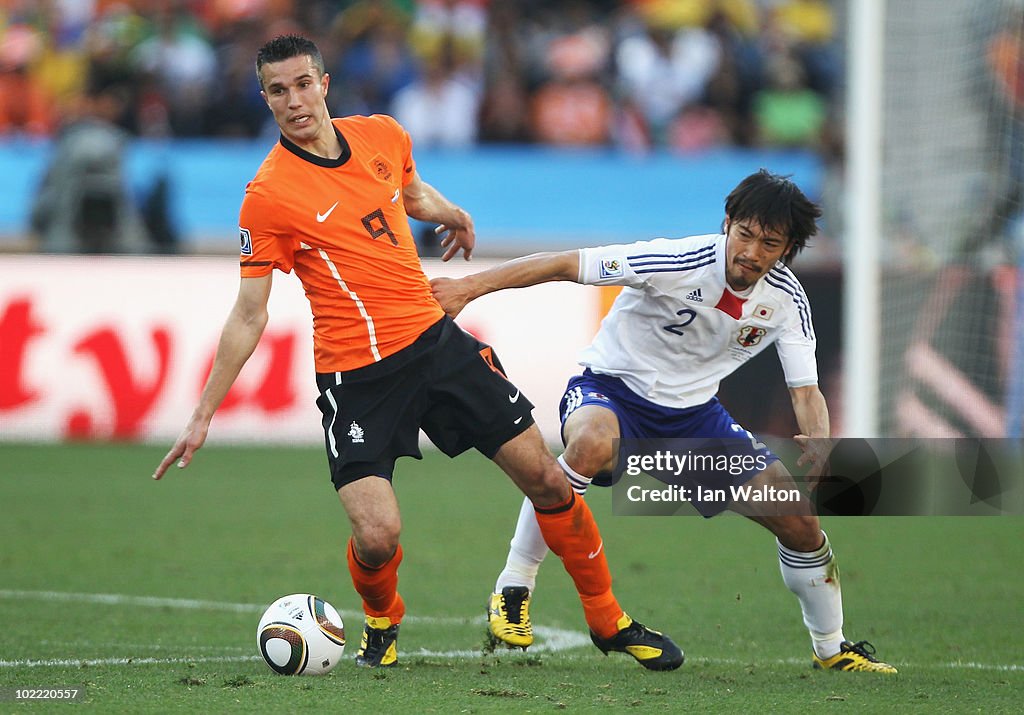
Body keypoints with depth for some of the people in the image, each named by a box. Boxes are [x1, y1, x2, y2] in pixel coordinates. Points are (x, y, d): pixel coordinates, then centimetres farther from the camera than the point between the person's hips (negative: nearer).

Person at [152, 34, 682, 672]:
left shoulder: (383, 136, 3)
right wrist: (203, 416, -10)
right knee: (377, 538, -18)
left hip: (437, 339, 5)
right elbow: (249, 316, -7)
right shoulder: (269, 195, -12)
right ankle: (382, 623, 18)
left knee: (546, 478, 4)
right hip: (355, 374, -5)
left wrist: (449, 213, 16)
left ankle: (609, 621, 23)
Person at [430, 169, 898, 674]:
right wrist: (469, 288, -26)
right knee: (591, 444, -42)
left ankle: (831, 649, 22)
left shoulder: (786, 300, -9)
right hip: (612, 389, -5)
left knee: (799, 520, -3)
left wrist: (818, 446, -30)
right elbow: (565, 265, -23)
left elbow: (806, 390, -7)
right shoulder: (679, 261, -25)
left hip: (693, 413, 5)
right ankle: (513, 587, -27)